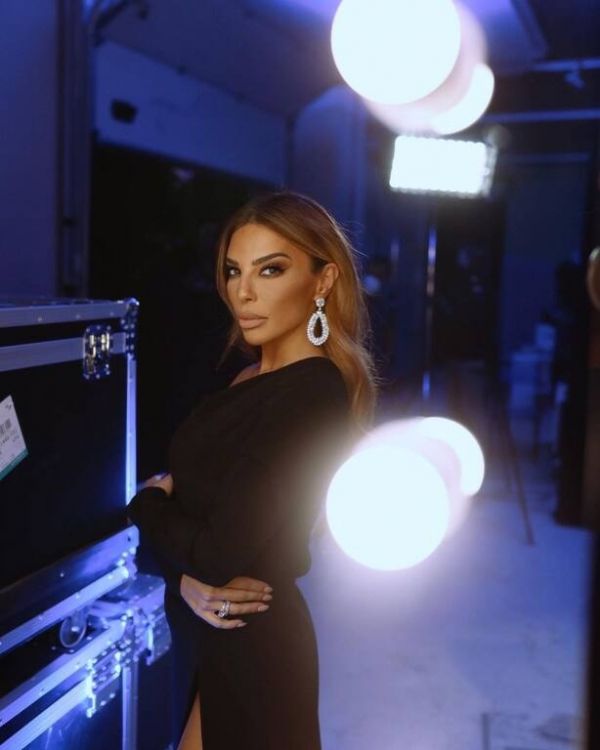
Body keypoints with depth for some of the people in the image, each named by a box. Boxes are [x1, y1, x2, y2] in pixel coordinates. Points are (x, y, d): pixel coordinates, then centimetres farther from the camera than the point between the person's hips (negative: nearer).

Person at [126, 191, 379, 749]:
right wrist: (186, 577, -18)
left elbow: (222, 552, -27)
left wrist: (146, 504, -9)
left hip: (247, 646, -8)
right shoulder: (249, 378, 2)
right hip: (201, 634, 8)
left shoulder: (312, 396, -24)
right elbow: (183, 496, 2)